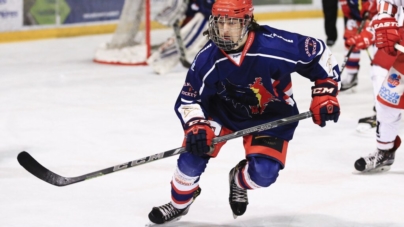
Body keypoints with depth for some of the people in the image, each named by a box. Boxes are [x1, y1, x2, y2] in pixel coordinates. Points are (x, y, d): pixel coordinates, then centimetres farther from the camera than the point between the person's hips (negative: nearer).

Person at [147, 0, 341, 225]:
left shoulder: (276, 45, -33)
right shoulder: (207, 59, -24)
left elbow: (320, 54, -20)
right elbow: (188, 99, -13)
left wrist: (325, 94, -23)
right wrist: (196, 126, -31)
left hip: (271, 115, -1)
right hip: (222, 110, 2)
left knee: (264, 173, -16)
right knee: (194, 152, -12)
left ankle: (239, 181, 24)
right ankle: (179, 204, 18)